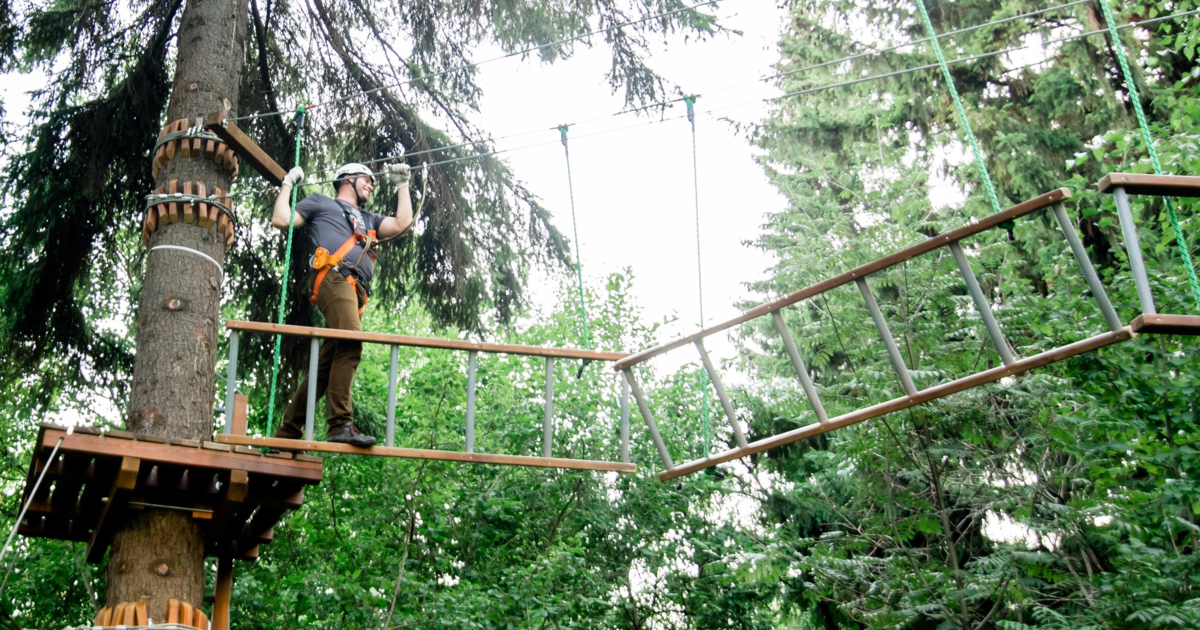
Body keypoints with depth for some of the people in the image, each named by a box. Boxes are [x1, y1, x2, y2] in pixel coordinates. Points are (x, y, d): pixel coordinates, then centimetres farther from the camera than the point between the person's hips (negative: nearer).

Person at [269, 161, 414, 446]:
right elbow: (281, 219, 14)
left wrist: (402, 185, 33)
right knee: (351, 342, -28)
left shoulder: (368, 219, 38)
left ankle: (287, 431, 3)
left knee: (326, 363, 0)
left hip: (357, 290, 7)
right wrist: (288, 183, 23)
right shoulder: (321, 203, 23)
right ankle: (340, 425, -35)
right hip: (334, 276, -7)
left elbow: (402, 224, 25)